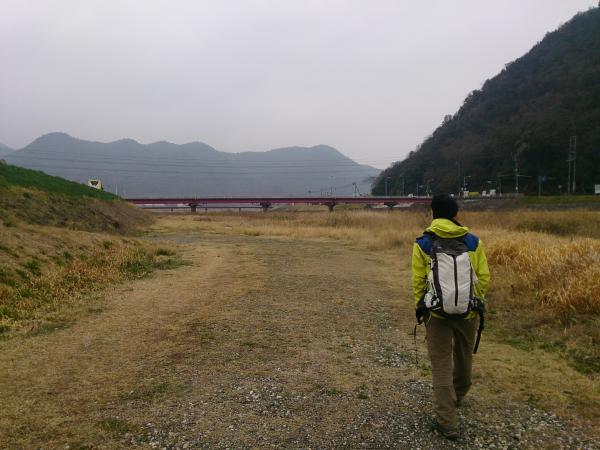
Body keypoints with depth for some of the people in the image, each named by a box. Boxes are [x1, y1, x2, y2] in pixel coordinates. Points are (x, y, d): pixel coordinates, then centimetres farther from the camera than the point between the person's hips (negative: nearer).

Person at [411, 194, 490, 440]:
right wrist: (477, 301, 15)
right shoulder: (473, 241, -4)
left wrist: (419, 308, 9)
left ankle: (447, 421, 1)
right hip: (468, 310, 3)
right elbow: (483, 277, -1)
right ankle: (458, 395, 48)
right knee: (464, 355, 25)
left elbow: (418, 281, -5)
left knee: (441, 364, 4)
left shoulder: (422, 244, -8)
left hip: (437, 311, -2)